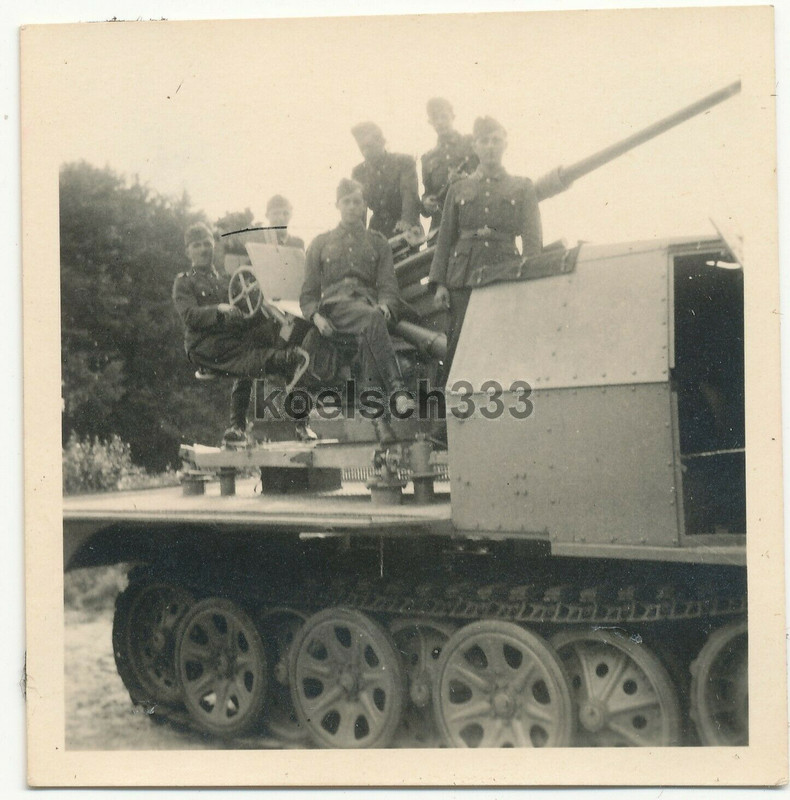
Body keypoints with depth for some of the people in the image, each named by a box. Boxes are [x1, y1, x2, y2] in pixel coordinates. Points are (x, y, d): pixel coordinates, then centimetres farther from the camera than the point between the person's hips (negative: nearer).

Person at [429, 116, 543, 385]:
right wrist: (439, 283, 2)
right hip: (463, 280, 1)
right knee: (457, 350, -7)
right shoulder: (458, 189, 16)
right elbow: (445, 239, 13)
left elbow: (532, 239, 6)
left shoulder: (522, 188, 13)